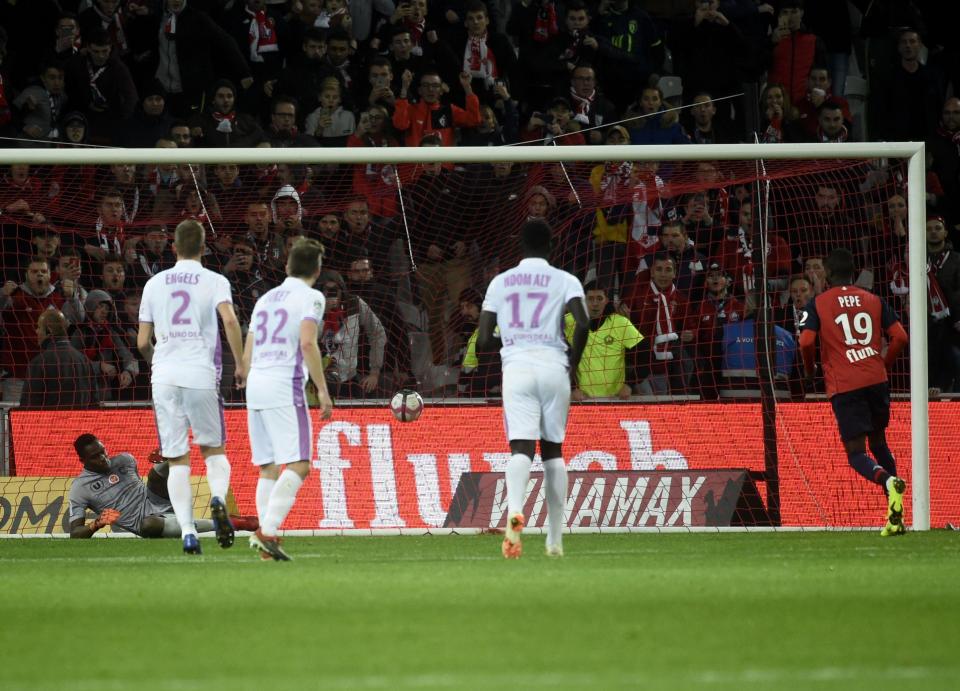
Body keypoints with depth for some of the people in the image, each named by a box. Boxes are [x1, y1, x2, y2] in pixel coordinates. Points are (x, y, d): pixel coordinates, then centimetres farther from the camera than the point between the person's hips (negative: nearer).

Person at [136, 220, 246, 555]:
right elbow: (230, 320, -15)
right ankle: (218, 498, -16)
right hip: (201, 376, -1)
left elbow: (142, 342, 12)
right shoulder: (214, 281, 3)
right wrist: (240, 365, -6)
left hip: (164, 377, 1)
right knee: (214, 450, 13)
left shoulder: (155, 284, 11)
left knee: (177, 461, 4)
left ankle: (187, 530, -9)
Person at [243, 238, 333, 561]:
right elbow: (307, 344, -14)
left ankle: (267, 538, 3)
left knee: (268, 468, 9)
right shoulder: (311, 297, 0)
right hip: (285, 386, -7)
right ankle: (267, 530, -24)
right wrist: (322, 390, -13)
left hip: (255, 385, 7)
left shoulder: (265, 299, 21)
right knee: (298, 465, -10)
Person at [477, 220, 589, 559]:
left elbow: (483, 342, 8)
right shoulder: (566, 281, 6)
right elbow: (582, 323, -12)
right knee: (553, 451, 12)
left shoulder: (500, 282, 12)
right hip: (553, 366, 0)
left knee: (521, 448, -10)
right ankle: (555, 540, 11)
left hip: (516, 367, 0)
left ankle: (515, 509, -41)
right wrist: (573, 363, 3)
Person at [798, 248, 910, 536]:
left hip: (844, 387, -4)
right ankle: (896, 518, 11)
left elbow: (806, 342, -9)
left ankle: (889, 481, -34)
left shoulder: (817, 304, 3)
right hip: (876, 380, 4)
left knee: (856, 454, -1)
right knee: (878, 443, 20)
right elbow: (900, 337, 5)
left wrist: (809, 370, 10)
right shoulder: (874, 301, 12)